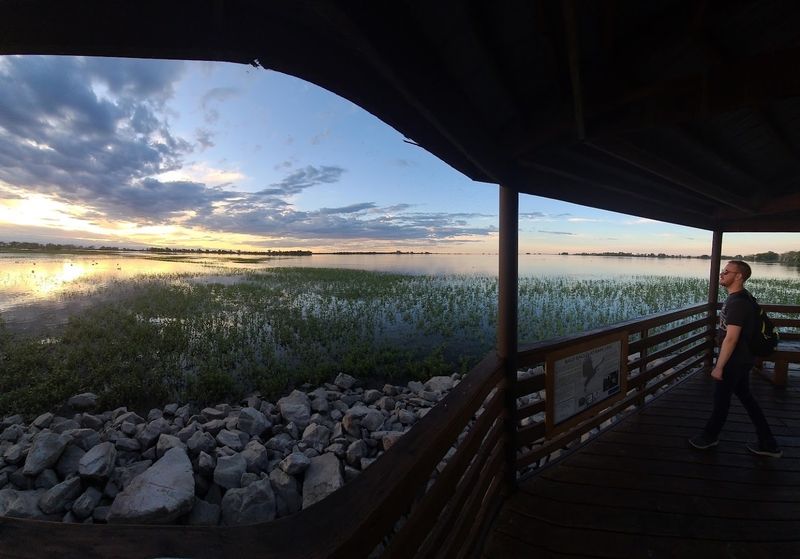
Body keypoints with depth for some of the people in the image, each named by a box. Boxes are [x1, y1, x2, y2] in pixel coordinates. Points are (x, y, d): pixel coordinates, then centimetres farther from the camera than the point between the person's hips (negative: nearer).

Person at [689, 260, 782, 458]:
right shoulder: (740, 297, 6)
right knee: (745, 396, 18)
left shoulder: (738, 302, -25)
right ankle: (768, 443, 28)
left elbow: (731, 338, -26)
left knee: (721, 398, 7)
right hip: (742, 359, 9)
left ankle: (710, 436, 26)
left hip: (734, 361, -9)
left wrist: (719, 366, -22)